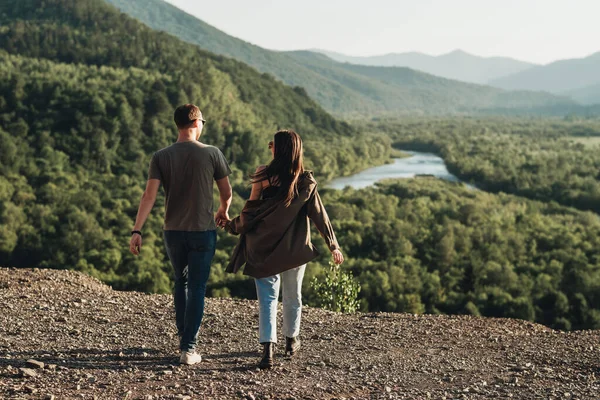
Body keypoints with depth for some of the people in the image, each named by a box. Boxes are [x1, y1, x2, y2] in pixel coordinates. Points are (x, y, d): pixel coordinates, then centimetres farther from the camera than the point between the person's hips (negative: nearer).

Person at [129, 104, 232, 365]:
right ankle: (188, 347, -1)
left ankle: (183, 336, 31)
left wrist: (137, 230, -11)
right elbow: (226, 192, 1)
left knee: (181, 282, 23)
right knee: (197, 288, 3)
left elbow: (149, 195, -11)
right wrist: (223, 212, 22)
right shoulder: (212, 153, -6)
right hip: (203, 231, -3)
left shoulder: (161, 157, -3)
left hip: (173, 231, 3)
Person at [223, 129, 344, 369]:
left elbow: (251, 211, -7)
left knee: (267, 296, 2)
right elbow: (319, 215, -4)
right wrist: (333, 246, 2)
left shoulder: (263, 176, -10)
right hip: (295, 249, 2)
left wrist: (232, 226, 11)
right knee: (292, 294, 19)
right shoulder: (306, 181, -6)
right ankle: (291, 340, 35)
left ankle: (268, 348, -11)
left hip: (264, 247, -1)